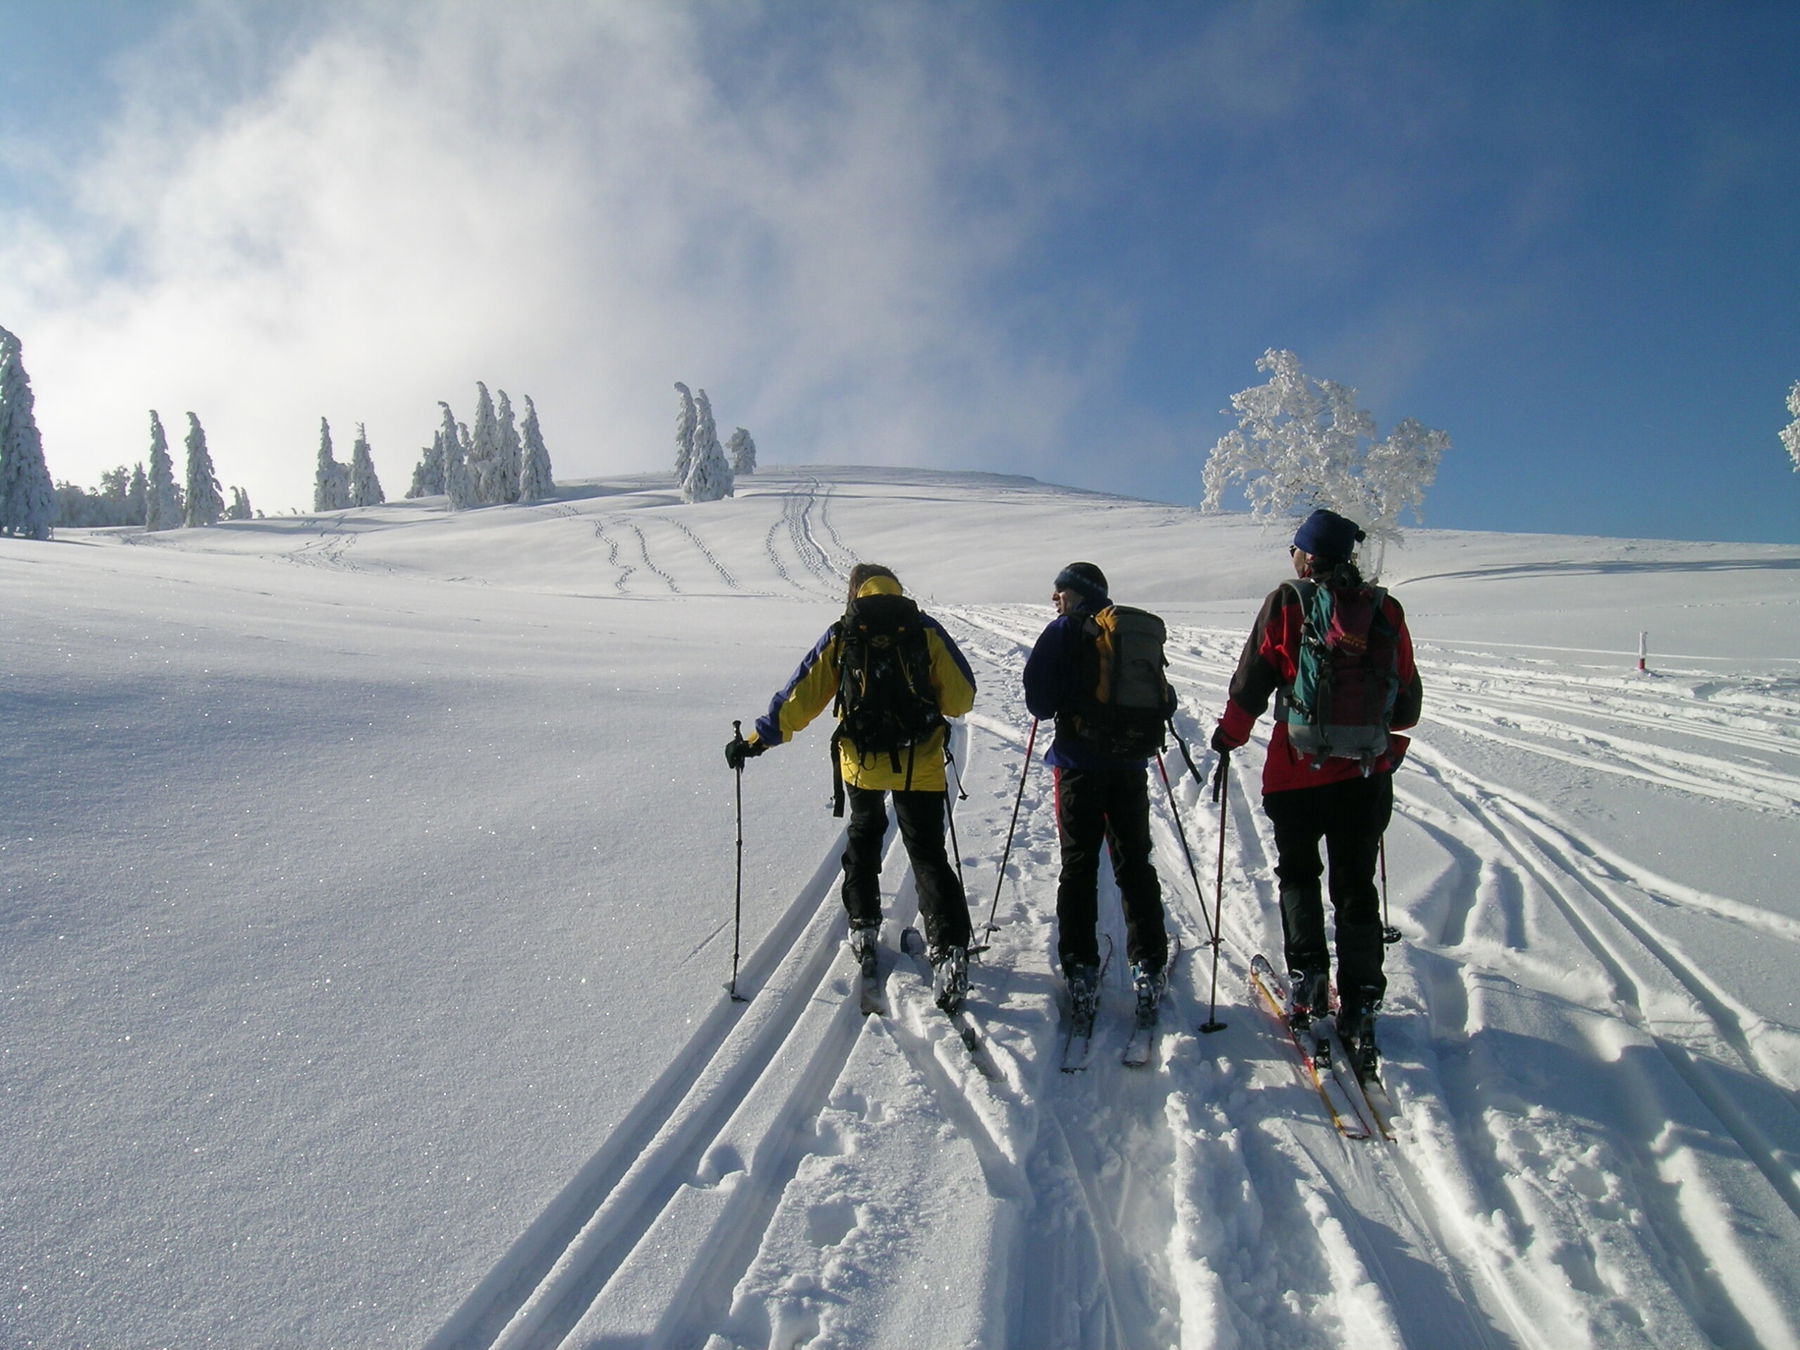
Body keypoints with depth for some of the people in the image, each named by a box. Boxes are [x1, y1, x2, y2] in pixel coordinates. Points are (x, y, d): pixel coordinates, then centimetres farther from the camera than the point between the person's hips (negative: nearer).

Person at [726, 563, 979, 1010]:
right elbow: (961, 698, -1)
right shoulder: (926, 631, -3)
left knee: (862, 841, 26)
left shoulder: (841, 637, -2)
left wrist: (759, 738, 7)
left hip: (861, 763, 1)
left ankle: (863, 928, 30)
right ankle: (949, 951, -7)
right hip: (920, 767, -1)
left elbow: (801, 697, -1)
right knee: (929, 857, 5)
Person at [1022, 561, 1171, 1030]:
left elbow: (1038, 701, -8)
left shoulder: (1063, 633, -5)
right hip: (1131, 765, 3)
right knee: (1135, 865, 11)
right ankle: (1149, 970, 10)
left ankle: (1081, 974, 3)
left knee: (1078, 868, 4)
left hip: (1081, 765, -3)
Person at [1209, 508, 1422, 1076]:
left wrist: (1228, 736, 10)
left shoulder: (1286, 603, -6)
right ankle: (1360, 1008, 10)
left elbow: (1251, 683, -4)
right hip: (1366, 770, 2)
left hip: (1298, 769, -2)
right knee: (1356, 886, 11)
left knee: (1298, 874, 18)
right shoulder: (1385, 610, 2)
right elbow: (1407, 700, 8)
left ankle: (1307, 980, 11)